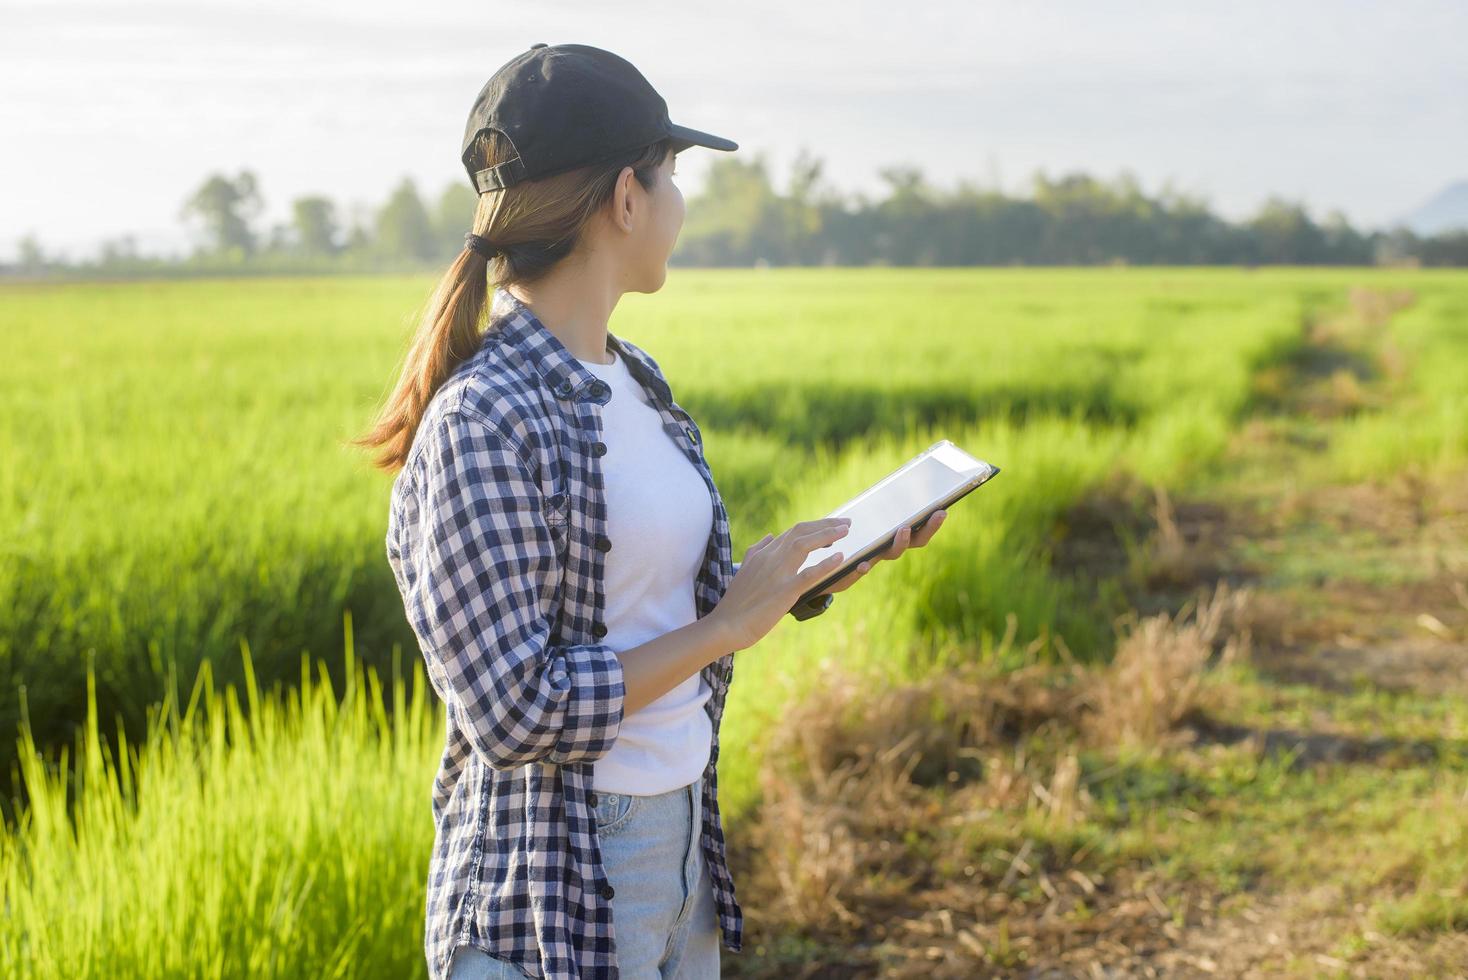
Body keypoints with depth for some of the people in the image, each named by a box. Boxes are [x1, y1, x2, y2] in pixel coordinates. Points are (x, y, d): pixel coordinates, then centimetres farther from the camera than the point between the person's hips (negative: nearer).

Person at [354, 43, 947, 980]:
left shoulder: (637, 382, 7)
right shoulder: (479, 424, -20)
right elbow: (515, 715, -23)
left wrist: (843, 558, 5)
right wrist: (726, 626, -17)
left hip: (682, 851, 8)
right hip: (554, 894, -8)